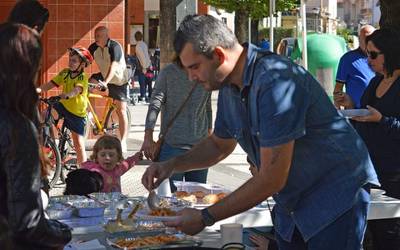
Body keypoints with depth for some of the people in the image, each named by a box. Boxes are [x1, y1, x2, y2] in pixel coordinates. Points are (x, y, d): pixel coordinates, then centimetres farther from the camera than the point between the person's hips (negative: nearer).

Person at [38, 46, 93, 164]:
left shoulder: (83, 77, -17)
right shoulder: (65, 72, -2)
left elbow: (77, 90, -36)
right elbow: (50, 84, -7)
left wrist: (67, 95, -57)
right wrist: (38, 89, -25)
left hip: (77, 113, -4)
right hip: (63, 106, 4)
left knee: (79, 145, -1)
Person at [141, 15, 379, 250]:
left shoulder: (275, 81, -28)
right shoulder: (230, 87, 2)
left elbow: (272, 179, -28)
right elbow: (220, 144, 20)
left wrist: (206, 218, -20)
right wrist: (172, 165, 2)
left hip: (337, 196, -8)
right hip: (292, 205, 8)